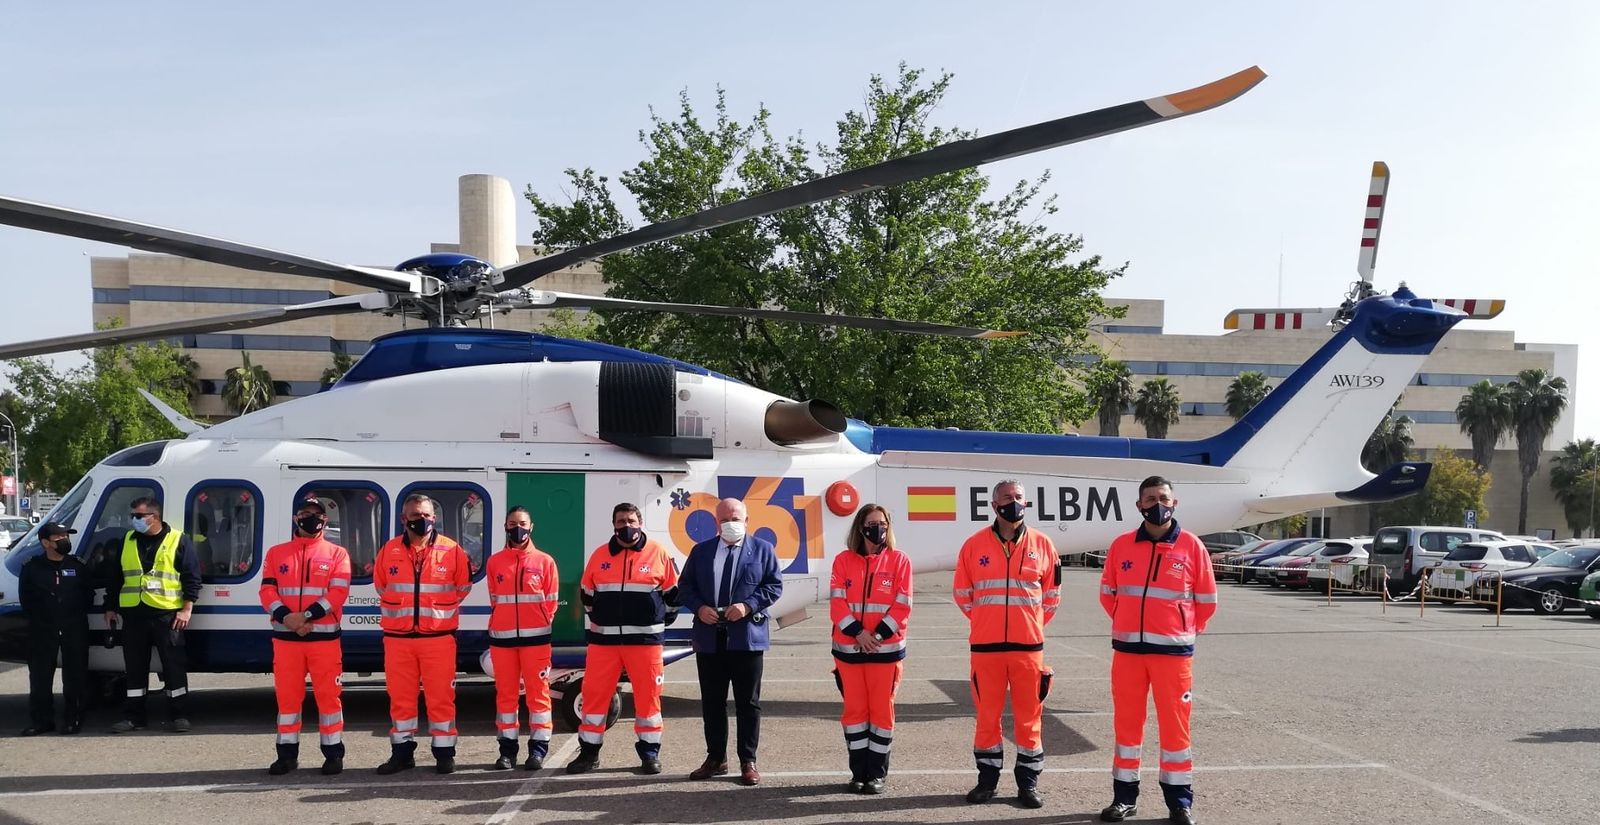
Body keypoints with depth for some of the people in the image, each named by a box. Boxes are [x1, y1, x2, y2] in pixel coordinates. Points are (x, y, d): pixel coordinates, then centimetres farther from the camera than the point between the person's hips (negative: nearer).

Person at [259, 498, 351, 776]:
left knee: (328, 695, -1)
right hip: (285, 636, 2)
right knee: (287, 695, 6)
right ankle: (287, 753, 16)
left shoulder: (337, 553, 5)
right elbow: (267, 591, 3)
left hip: (324, 636, -2)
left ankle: (333, 753, 6)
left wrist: (307, 616, -17)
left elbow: (338, 592, -6)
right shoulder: (276, 552, 12)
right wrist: (286, 617, -15)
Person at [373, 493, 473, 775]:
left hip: (438, 637, -2)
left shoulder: (451, 550, -1)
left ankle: (444, 752, 9)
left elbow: (463, 587, 11)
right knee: (400, 697, 8)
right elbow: (381, 587, 18)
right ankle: (402, 752, 18)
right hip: (398, 637, 2)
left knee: (441, 696, 1)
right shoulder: (388, 551, 4)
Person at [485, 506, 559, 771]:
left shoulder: (544, 561, 3)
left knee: (538, 692, -1)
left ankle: (538, 748, 5)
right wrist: (502, 623, 10)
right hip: (502, 638, 2)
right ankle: (507, 748, 13)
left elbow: (552, 601, 6)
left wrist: (540, 624, 2)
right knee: (506, 693, 6)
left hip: (535, 637, -2)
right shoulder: (495, 562, 7)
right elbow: (494, 600, 14)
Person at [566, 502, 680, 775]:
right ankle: (589, 752, 13)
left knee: (647, 696, 2)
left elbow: (674, 593, 8)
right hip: (604, 639, 2)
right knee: (594, 694, 3)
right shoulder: (599, 555, 6)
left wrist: (662, 620, 9)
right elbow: (587, 594, 19)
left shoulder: (658, 554, 0)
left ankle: (650, 753, 13)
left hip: (645, 639, -2)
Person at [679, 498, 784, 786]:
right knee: (712, 702, 9)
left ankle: (748, 762, 11)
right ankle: (716, 758, 20)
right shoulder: (700, 551, 11)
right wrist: (698, 608, -8)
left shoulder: (763, 549, 5)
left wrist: (748, 605, -13)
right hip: (709, 638, 3)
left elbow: (775, 585, 0)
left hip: (747, 638, -2)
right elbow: (686, 586, 11)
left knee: (748, 703, 3)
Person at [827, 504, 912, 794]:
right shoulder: (844, 560, 4)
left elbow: (902, 606, -4)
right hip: (849, 648, 2)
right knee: (854, 709, 7)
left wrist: (878, 636, -12)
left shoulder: (899, 560, 0)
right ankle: (858, 772, 16)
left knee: (882, 710, 3)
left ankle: (877, 773, 12)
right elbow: (836, 603, -2)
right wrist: (858, 632, -14)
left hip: (886, 649, -1)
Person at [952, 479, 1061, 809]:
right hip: (985, 646, 0)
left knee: (1029, 716, 4)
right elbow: (963, 594, 12)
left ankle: (1028, 782, 14)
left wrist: (1031, 624, 12)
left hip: (1028, 645, 0)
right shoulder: (974, 545, 2)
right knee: (987, 714, 6)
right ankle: (987, 779, 18)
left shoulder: (1042, 544, 4)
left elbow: (1051, 595, 13)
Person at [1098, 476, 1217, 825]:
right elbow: (1107, 593, 15)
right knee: (1126, 722, 8)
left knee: (1175, 725, 3)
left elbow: (1207, 600, 6)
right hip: (1127, 649, 2)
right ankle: (1124, 796, 18)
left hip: (1173, 651, -2)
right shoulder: (1121, 545, 2)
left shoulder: (1192, 546, -3)